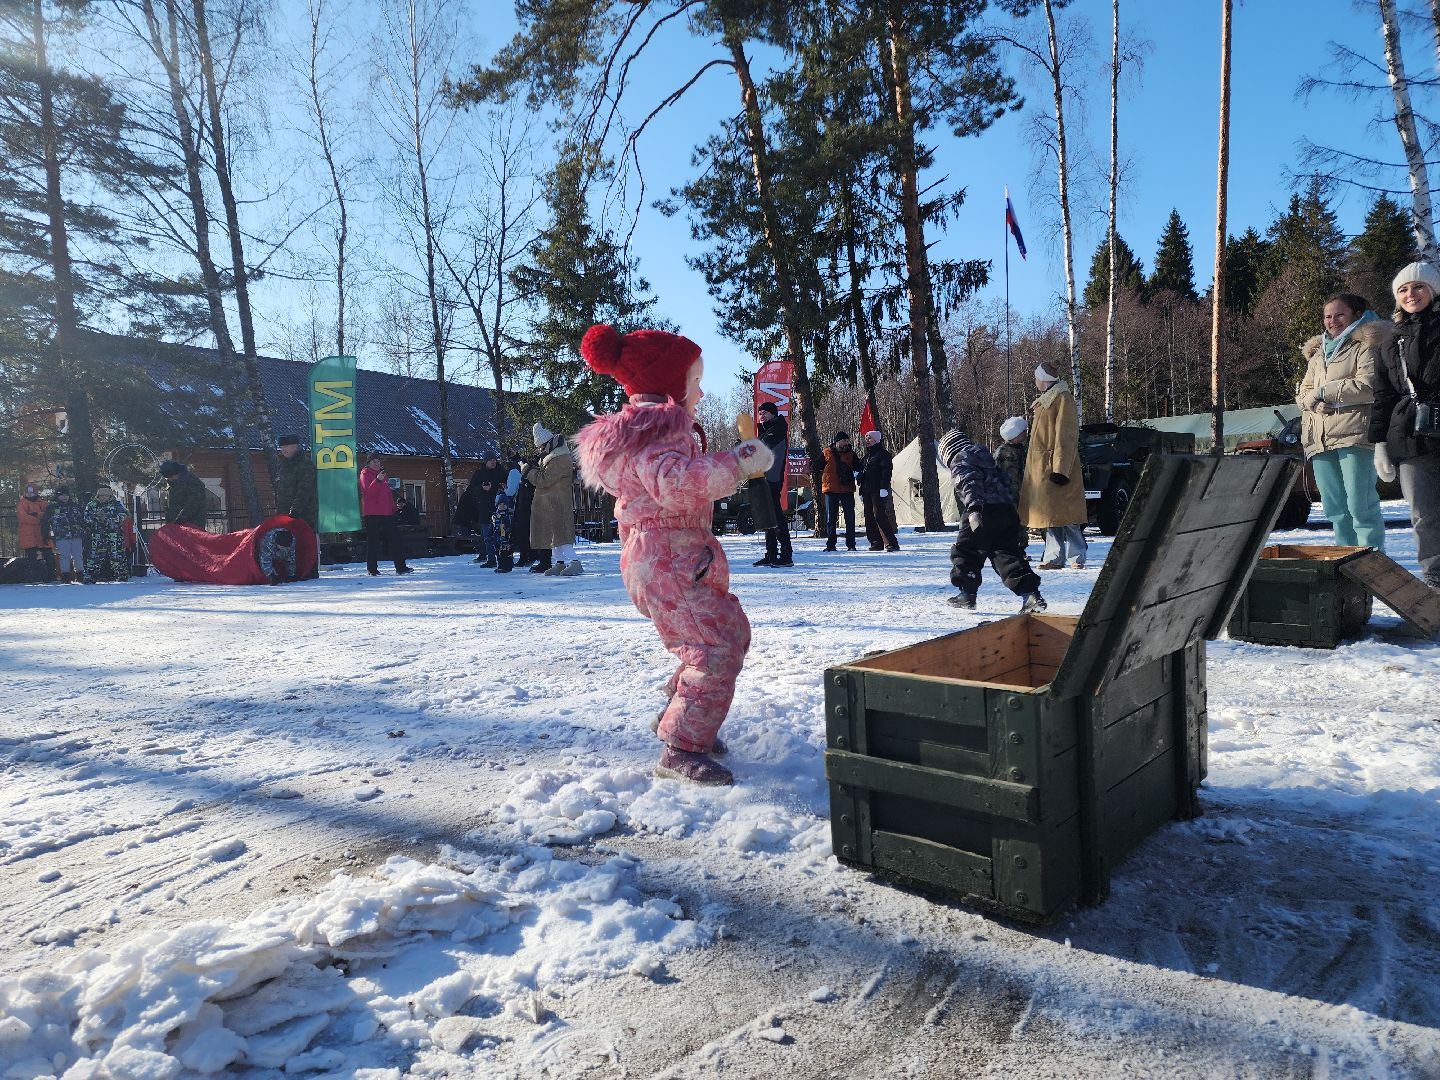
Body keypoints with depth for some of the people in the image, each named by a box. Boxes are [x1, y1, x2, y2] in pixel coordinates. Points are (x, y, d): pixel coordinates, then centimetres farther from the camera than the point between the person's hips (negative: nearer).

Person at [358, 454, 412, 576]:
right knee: (373, 541, -3)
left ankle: (400, 567, 3)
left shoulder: (383, 475, 21)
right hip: (372, 514, -7)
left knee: (394, 538, 2)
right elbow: (368, 491, -17)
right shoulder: (365, 474, -1)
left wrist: (393, 508, 19)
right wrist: (377, 480, -31)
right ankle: (372, 569, 3)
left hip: (386, 513, 7)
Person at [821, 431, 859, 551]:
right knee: (831, 518, 4)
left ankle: (851, 544, 8)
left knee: (850, 518, 2)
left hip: (847, 489, 1)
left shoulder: (850, 453, 7)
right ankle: (830, 544, 11)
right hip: (831, 489, -1)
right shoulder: (827, 453, 2)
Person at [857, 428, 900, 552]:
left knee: (879, 516, -15)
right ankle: (876, 543, 10)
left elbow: (886, 471, -12)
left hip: (878, 491, -8)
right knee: (869, 517, 5)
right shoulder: (866, 456, 21)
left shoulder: (883, 454, -2)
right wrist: (861, 492, 18)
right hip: (867, 491, 8)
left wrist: (884, 488, -21)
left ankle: (892, 543, -12)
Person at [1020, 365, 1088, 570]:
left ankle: (1078, 557, -2)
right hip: (1041, 467, 9)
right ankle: (1054, 557, 13)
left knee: (1064, 513, -8)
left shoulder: (1063, 398, -9)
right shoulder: (1044, 401, 19)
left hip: (1054, 466, -9)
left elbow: (1065, 437, -16)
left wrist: (1060, 468, -23)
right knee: (1050, 512, 9)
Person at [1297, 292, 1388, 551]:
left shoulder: (1366, 345, 4)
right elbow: (1303, 394, 18)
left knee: (1360, 505, -10)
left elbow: (1368, 386, -10)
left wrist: (1324, 391, -5)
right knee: (1335, 509, 7)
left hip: (1354, 434, -6)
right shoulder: (1317, 352, 25)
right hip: (1320, 438, 6)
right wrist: (1314, 401, -4)